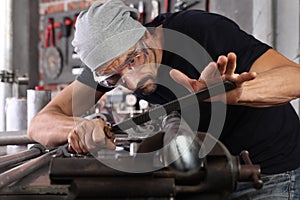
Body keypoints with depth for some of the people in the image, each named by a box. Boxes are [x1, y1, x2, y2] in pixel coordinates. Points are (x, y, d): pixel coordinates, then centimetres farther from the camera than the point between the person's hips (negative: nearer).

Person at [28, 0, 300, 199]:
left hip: (269, 170, -4)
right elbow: (40, 124, -18)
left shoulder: (200, 30, -27)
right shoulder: (112, 58, -12)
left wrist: (231, 93, -51)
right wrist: (79, 127, -40)